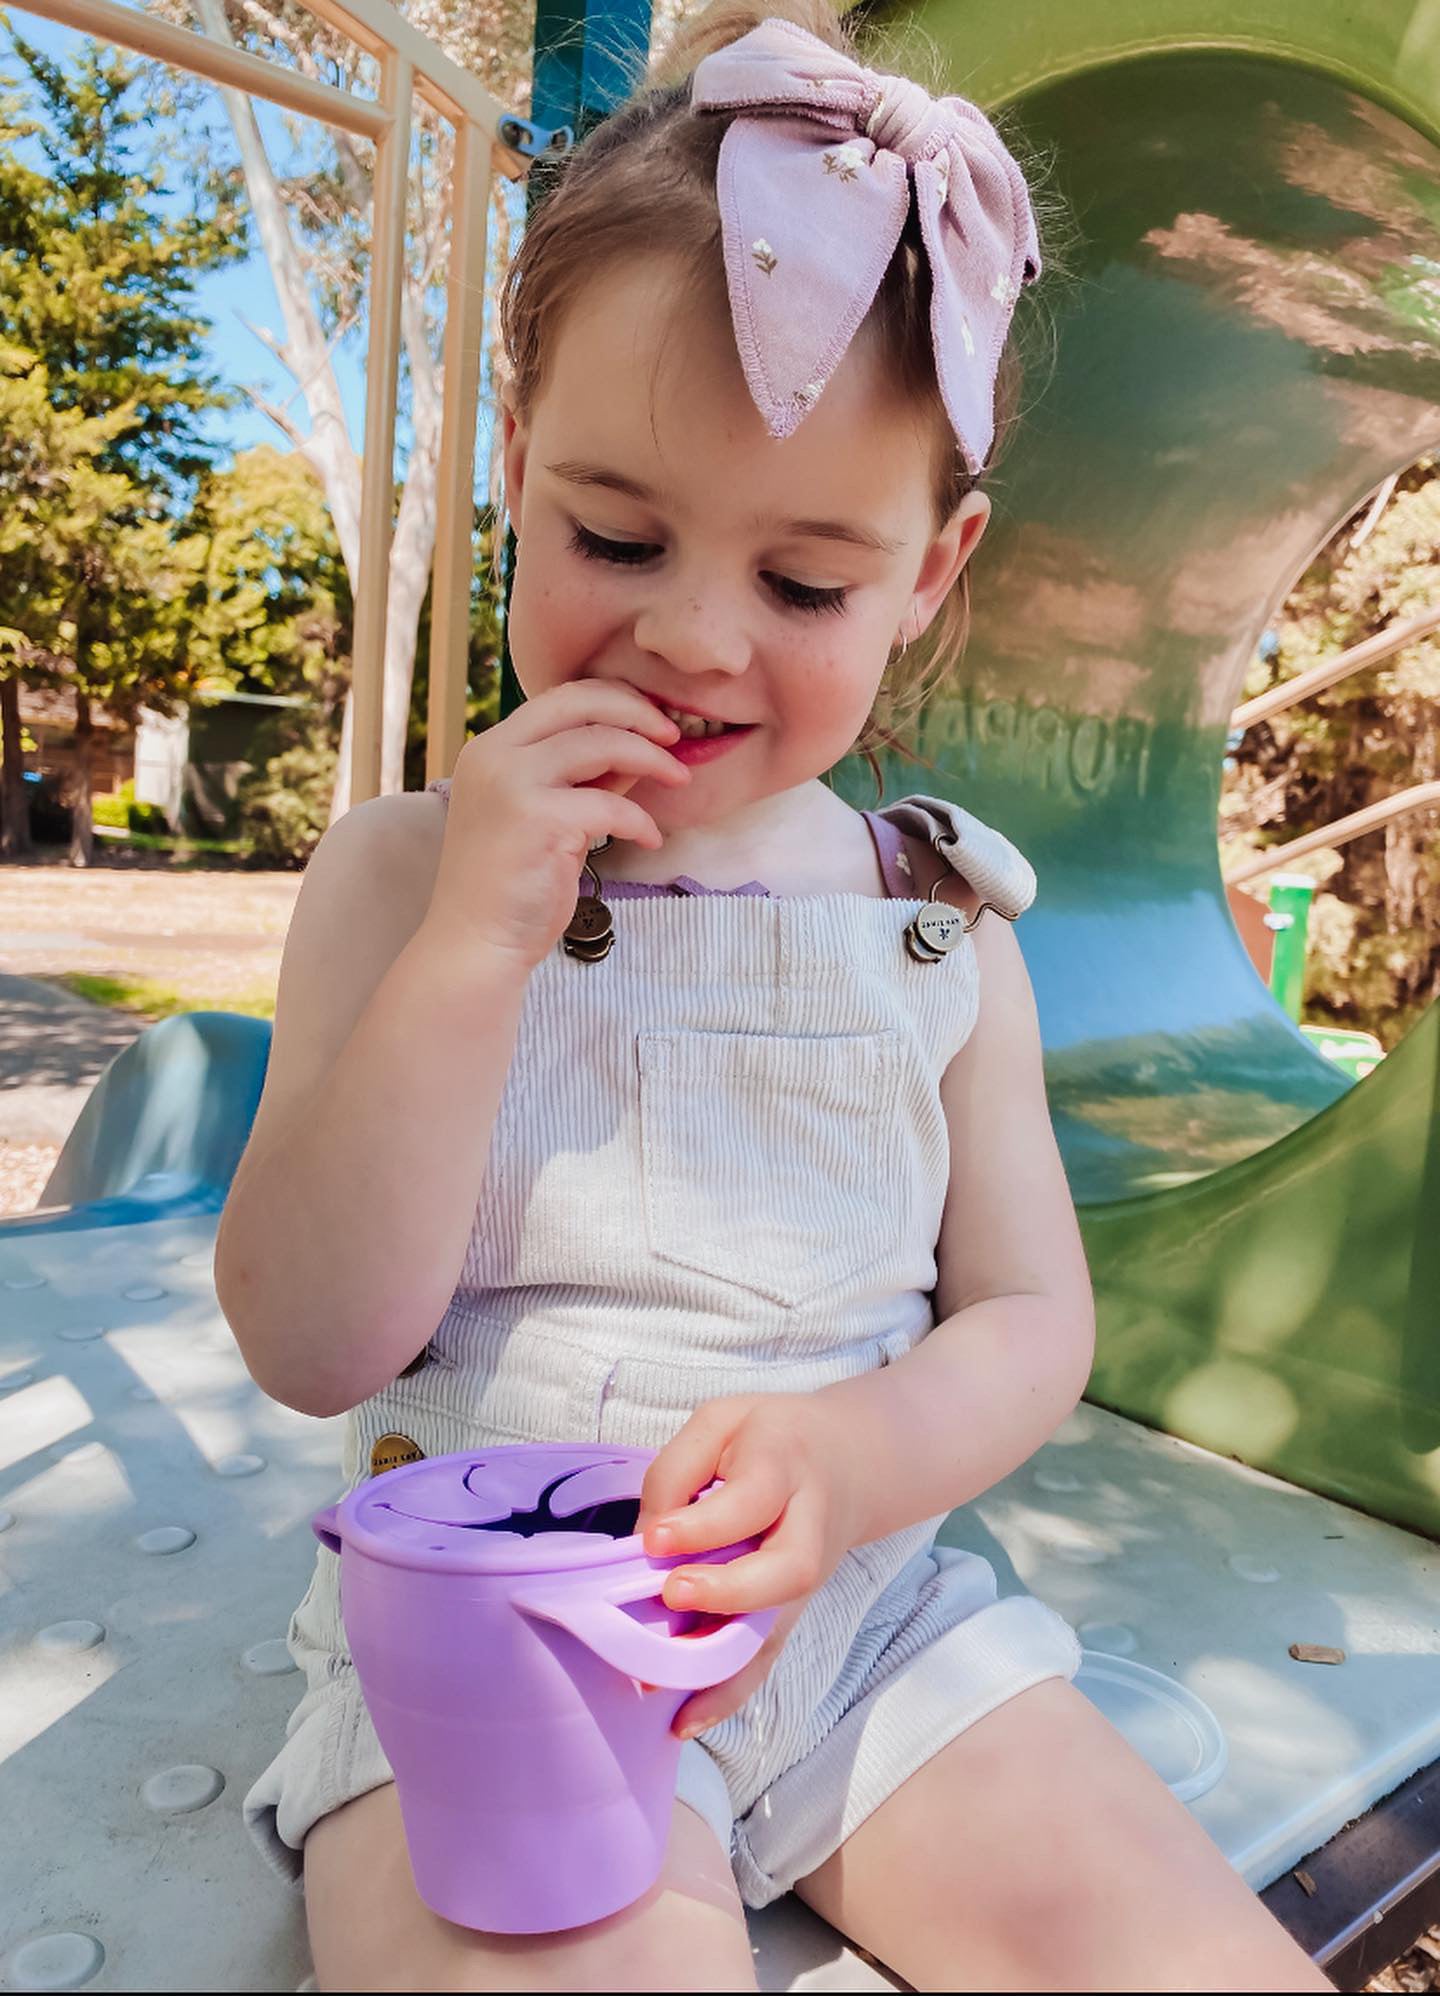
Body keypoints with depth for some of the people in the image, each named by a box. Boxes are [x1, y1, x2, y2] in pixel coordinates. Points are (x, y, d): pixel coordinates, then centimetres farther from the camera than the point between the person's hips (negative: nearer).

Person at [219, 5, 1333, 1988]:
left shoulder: (936, 919, -1)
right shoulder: (399, 877, -5)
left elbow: (1034, 1316, 2)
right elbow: (314, 1346, -12)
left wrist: (862, 1450, -20)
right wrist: (475, 944, -22)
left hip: (863, 1613, 3)